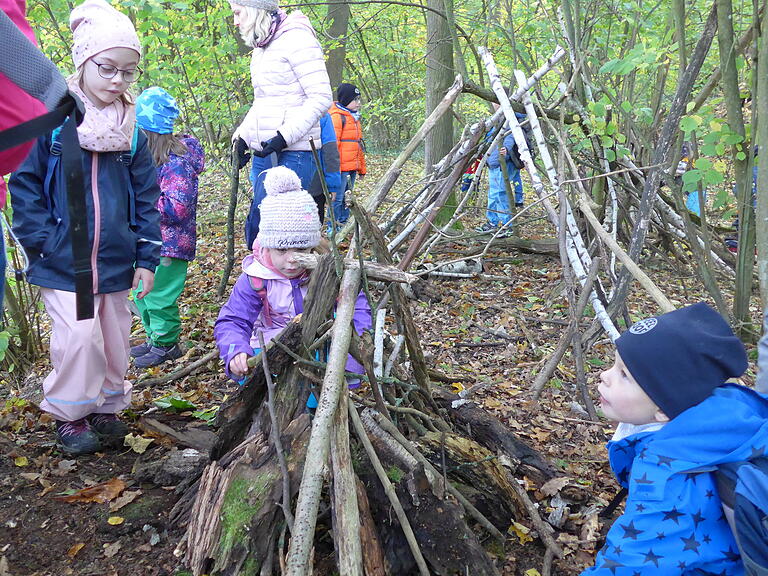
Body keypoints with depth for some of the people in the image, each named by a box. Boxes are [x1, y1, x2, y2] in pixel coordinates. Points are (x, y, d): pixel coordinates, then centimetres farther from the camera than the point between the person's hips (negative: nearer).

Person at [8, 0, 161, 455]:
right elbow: (25, 184, -4)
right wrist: (41, 242, -11)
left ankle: (107, 407, 31)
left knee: (114, 337, 12)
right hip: (64, 261, -4)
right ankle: (70, 414, 15)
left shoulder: (131, 129, 4)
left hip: (116, 260, 4)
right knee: (79, 335, -8)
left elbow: (146, 197, 6)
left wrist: (147, 257, 2)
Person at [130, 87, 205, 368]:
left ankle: (166, 344, 19)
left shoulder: (176, 163, -22)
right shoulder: (148, 156, 8)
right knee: (142, 293, 19)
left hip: (169, 245, -10)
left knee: (159, 297, 0)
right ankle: (154, 337, 36)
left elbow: (177, 209, -27)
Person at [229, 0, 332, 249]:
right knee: (257, 231, 7)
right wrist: (242, 135, 14)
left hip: (291, 155, -9)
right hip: (263, 154, 9)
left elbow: (321, 98, -14)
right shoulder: (260, 48, 19)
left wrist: (285, 136, -21)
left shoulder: (296, 40, -8)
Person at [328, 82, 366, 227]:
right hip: (341, 167, -9)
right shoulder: (337, 117, -10)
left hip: (352, 168, 9)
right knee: (337, 198, -5)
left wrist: (362, 168, 25)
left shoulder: (354, 118, 20)